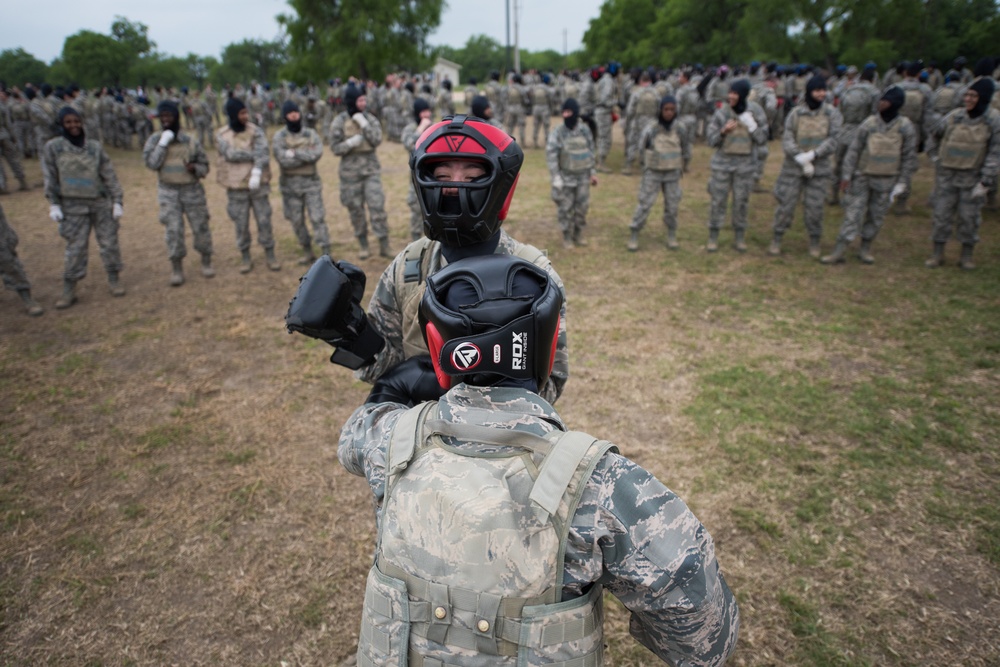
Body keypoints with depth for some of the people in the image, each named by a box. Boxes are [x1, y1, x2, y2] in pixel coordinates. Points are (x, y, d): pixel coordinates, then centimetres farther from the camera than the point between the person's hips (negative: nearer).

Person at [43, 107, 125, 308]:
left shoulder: (94, 146, 3)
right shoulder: (53, 147, 2)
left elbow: (109, 175, 3)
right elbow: (50, 178, 1)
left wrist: (117, 201, -2)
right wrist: (54, 204, -4)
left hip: (101, 203, 1)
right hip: (73, 205, -1)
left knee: (109, 242, 4)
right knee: (75, 248, -1)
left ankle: (114, 280, 20)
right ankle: (69, 290, 7)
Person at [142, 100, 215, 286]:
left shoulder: (191, 141, -1)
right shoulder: (155, 139, 0)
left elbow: (204, 165, 5)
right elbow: (151, 163, -11)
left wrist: (195, 168, -17)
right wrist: (163, 143, -16)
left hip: (192, 190, 0)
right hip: (168, 192, 0)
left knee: (200, 227, 5)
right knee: (173, 230, -3)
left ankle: (206, 262, 23)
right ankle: (176, 268, 9)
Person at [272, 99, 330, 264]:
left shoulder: (311, 134, 1)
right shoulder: (278, 137, -2)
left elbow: (317, 153, -16)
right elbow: (283, 160, -16)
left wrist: (295, 153, -17)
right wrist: (307, 155, -13)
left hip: (311, 182, -1)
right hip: (290, 184, 1)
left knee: (317, 218, -6)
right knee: (297, 220, 8)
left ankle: (326, 252, -3)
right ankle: (307, 252, 23)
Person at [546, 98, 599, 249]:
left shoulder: (585, 130, 0)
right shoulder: (557, 132, -12)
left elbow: (591, 151, 9)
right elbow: (551, 155, -16)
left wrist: (593, 172, 9)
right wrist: (555, 177, -22)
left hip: (583, 176, 3)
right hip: (566, 176, -3)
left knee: (582, 207, 10)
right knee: (566, 208, 3)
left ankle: (578, 234, 27)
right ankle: (567, 237, 18)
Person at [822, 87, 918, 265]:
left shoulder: (906, 127, -4)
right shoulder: (869, 123, -5)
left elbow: (909, 157, 0)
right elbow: (854, 150, -3)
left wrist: (902, 182, -3)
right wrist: (846, 175, -7)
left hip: (886, 181, 1)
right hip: (862, 177, -1)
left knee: (876, 217, 9)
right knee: (853, 213, -3)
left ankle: (865, 250, 23)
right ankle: (838, 252, -3)